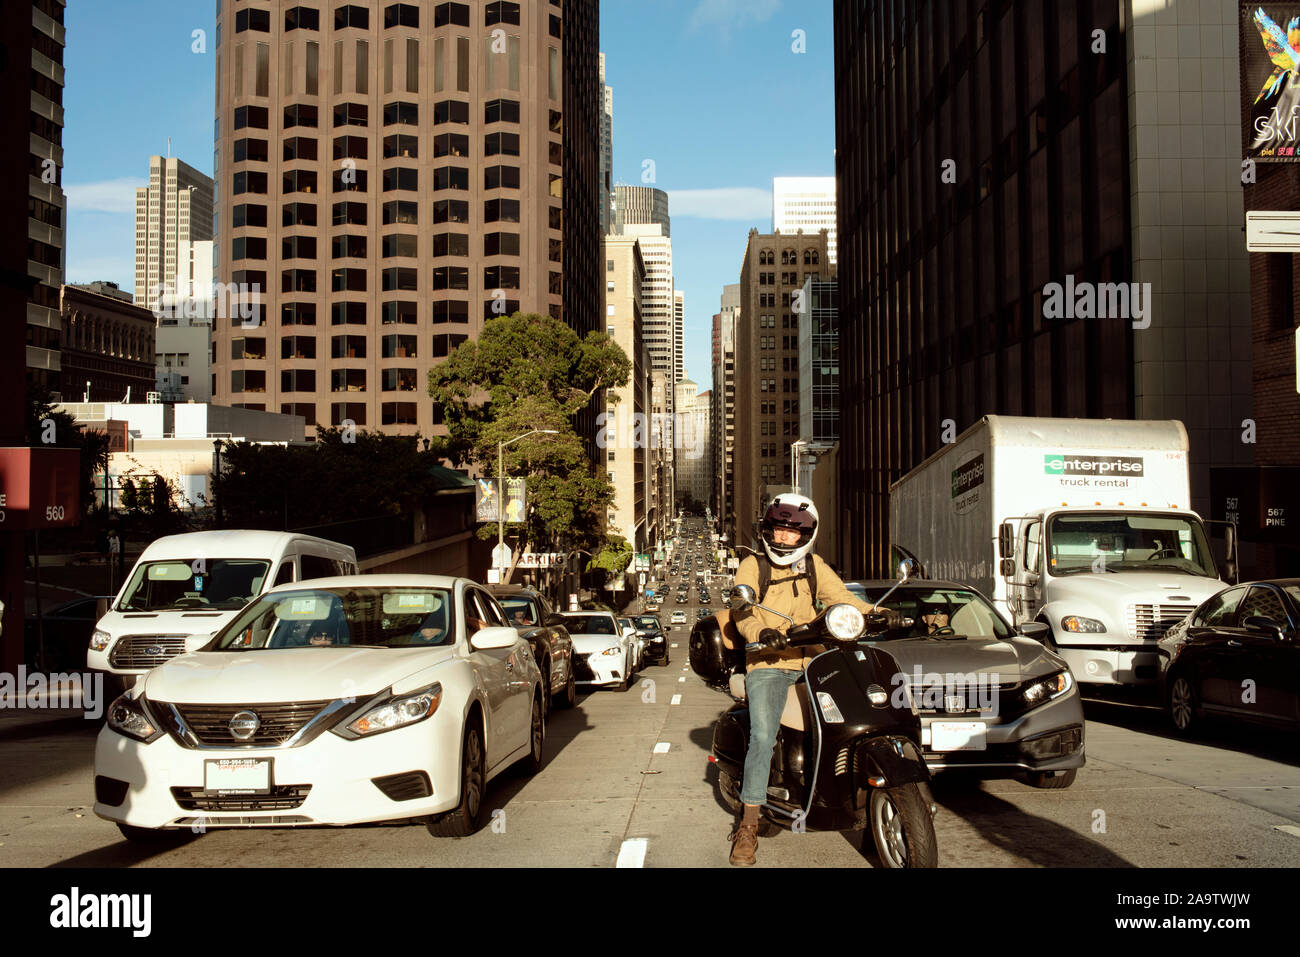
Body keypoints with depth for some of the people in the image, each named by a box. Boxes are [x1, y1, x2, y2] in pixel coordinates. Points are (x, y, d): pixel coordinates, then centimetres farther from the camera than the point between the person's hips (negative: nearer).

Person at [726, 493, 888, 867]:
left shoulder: (815, 567, 16)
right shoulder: (752, 566, 4)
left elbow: (841, 598, 8)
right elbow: (742, 612, -8)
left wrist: (877, 612, -11)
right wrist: (762, 632, -30)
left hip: (811, 660, 4)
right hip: (767, 664, -4)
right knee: (763, 736, -21)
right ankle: (748, 825, -14)